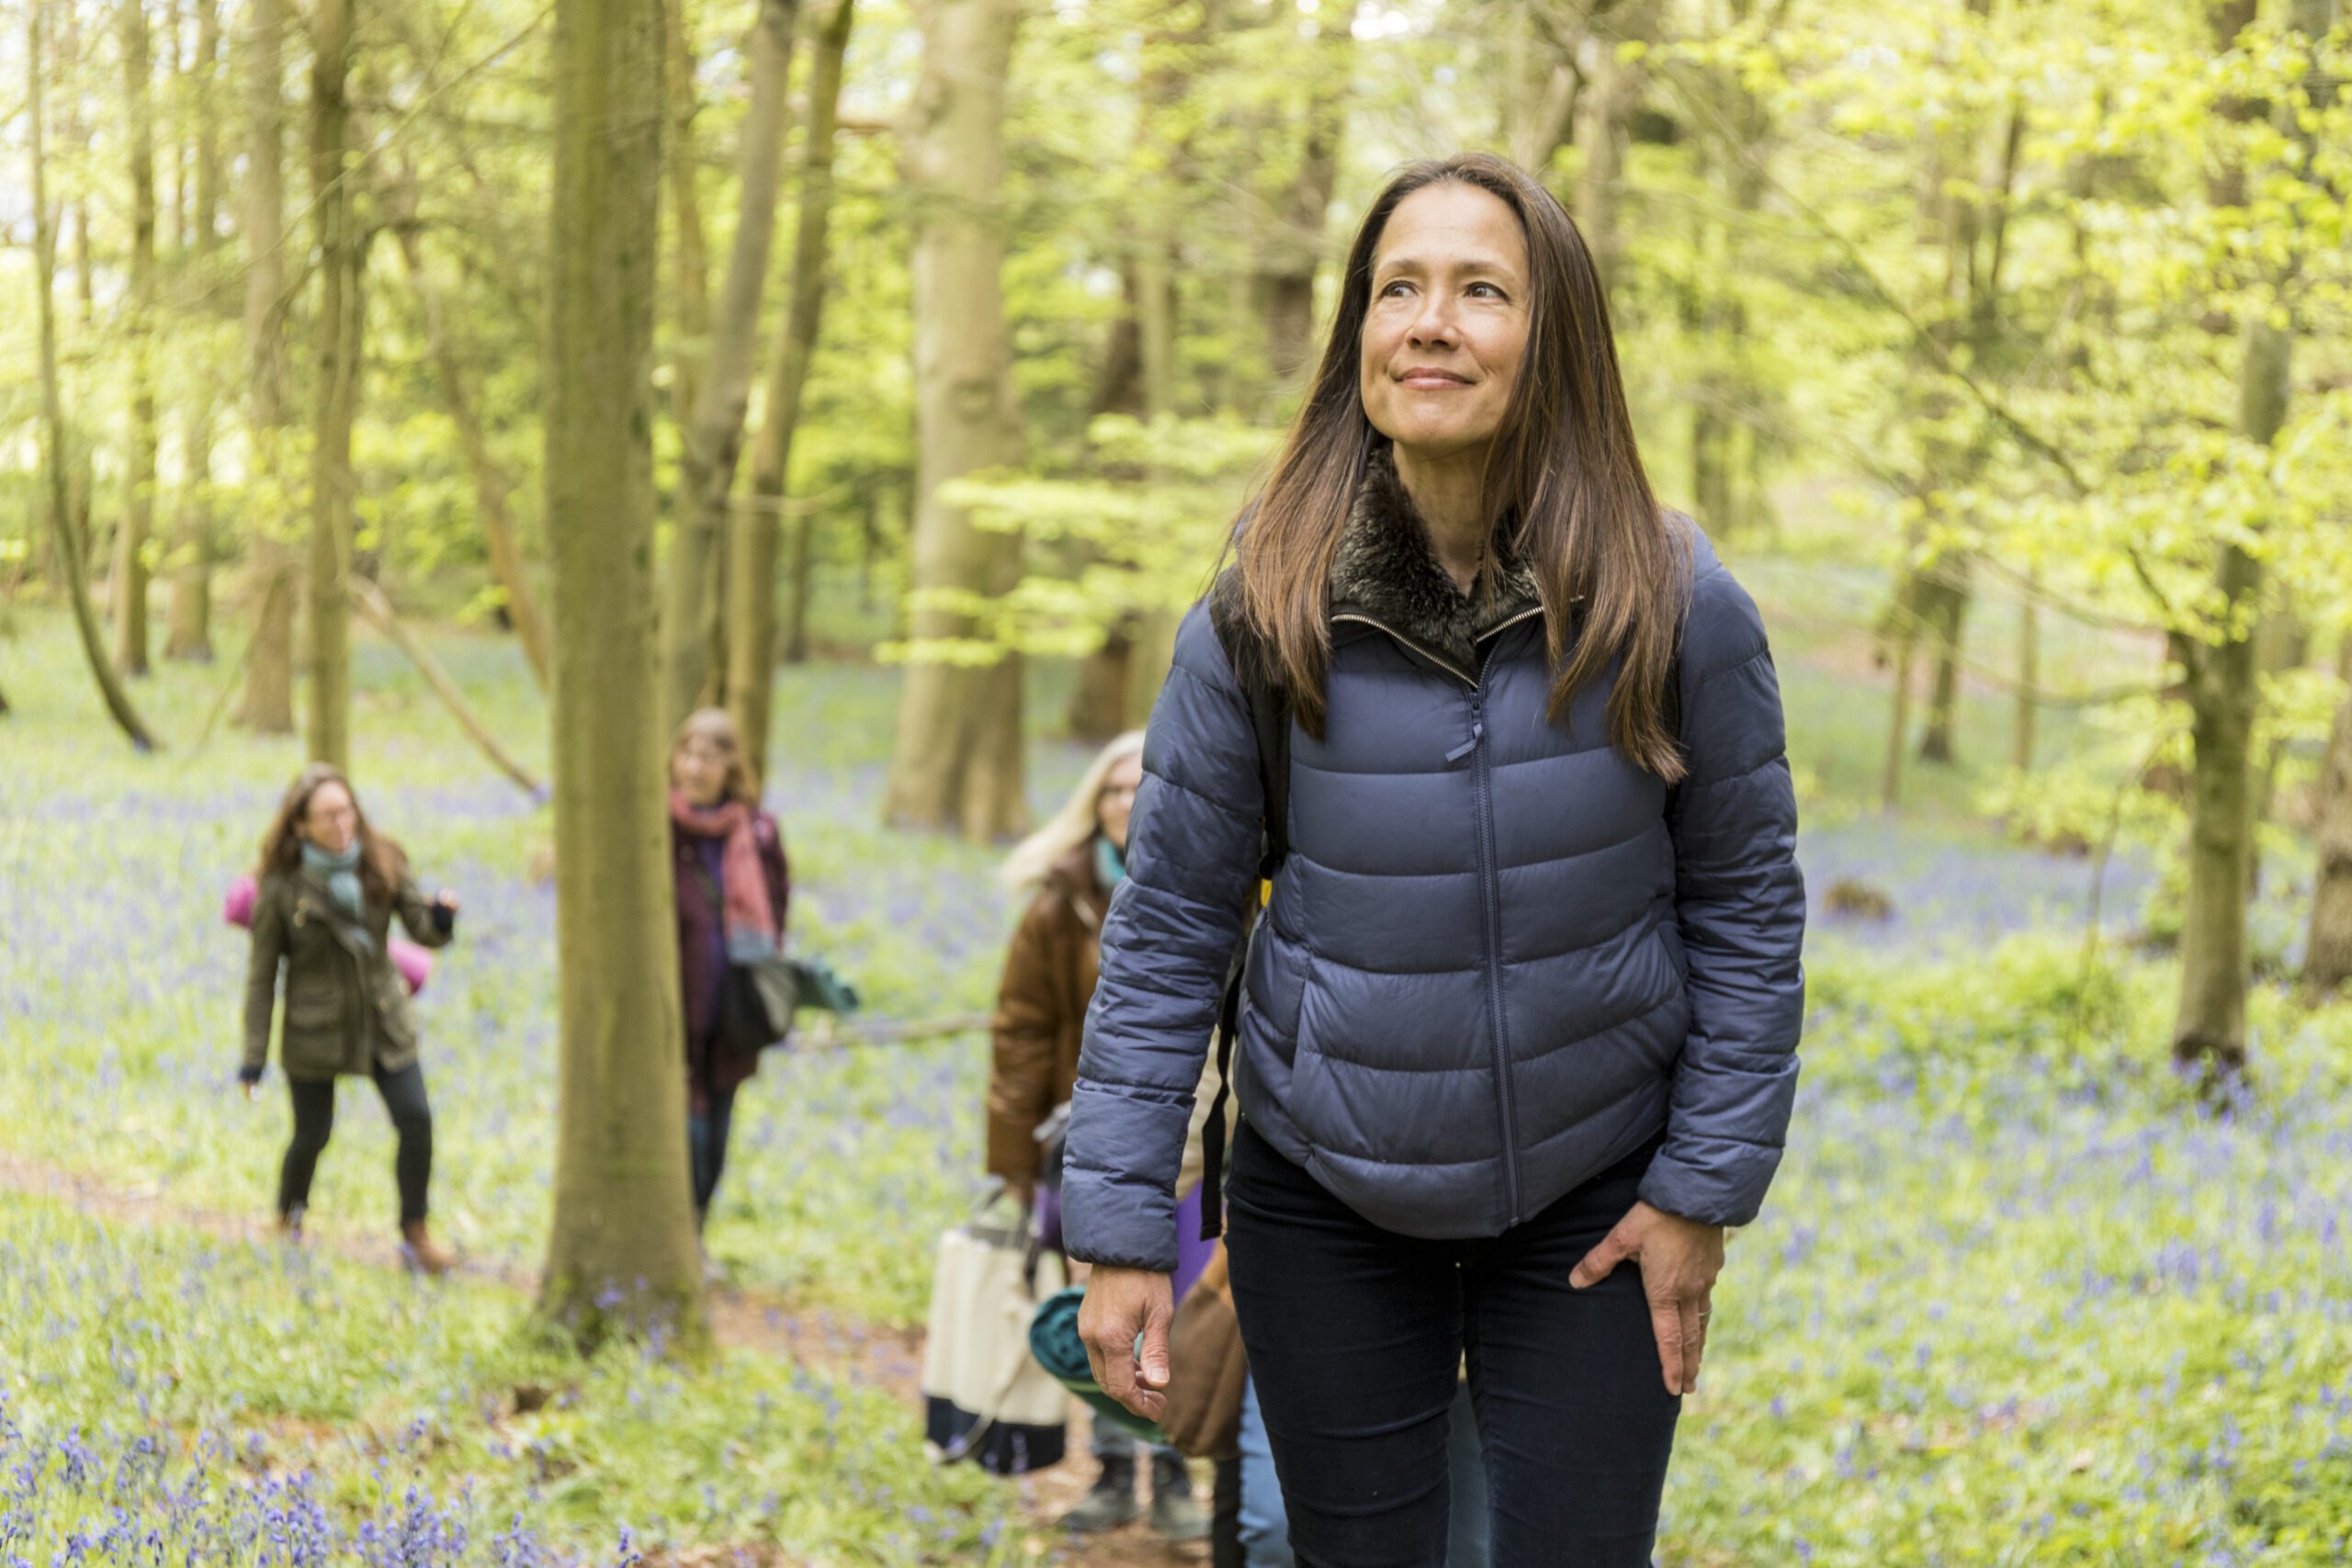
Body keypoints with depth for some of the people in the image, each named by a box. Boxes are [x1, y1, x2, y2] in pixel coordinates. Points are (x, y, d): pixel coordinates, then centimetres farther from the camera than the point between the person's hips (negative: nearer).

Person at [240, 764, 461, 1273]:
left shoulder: (381, 864, -5)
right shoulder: (281, 887, -13)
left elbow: (423, 930, -4)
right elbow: (262, 974, -7)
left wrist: (441, 917, -30)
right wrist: (253, 1058, -8)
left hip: (383, 1022, 2)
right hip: (314, 1031, -2)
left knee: (416, 1121, -11)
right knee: (312, 1136, 7)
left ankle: (416, 1236, 5)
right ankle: (288, 1218, 39)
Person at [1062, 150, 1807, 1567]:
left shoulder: (1678, 609, -11)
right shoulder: (1260, 614, -10)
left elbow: (1748, 907, -2)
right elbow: (1169, 930, -5)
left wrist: (1706, 1189, -5)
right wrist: (1122, 1226, -8)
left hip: (1594, 1207, 0)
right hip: (1326, 1201, 1)